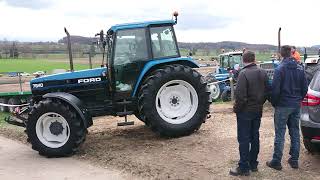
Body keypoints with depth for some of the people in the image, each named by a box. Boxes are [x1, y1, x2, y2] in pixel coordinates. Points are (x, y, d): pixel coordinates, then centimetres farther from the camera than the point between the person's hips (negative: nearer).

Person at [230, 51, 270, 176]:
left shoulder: (243, 73, -18)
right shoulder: (263, 73, 4)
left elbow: (240, 95, -22)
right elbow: (267, 91, 9)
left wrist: (236, 108, -9)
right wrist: (260, 104, 17)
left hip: (245, 111, -7)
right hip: (258, 111, 7)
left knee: (244, 139, 0)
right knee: (255, 137, 15)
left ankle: (244, 167, 6)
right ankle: (253, 164, 25)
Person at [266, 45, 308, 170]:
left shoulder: (280, 69, -14)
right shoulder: (300, 68, 4)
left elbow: (275, 89, -15)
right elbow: (305, 88, 8)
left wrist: (274, 103, 0)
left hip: (283, 106, -5)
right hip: (296, 106, 6)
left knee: (280, 134, 0)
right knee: (295, 133, 13)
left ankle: (276, 162, 6)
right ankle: (294, 160, 21)